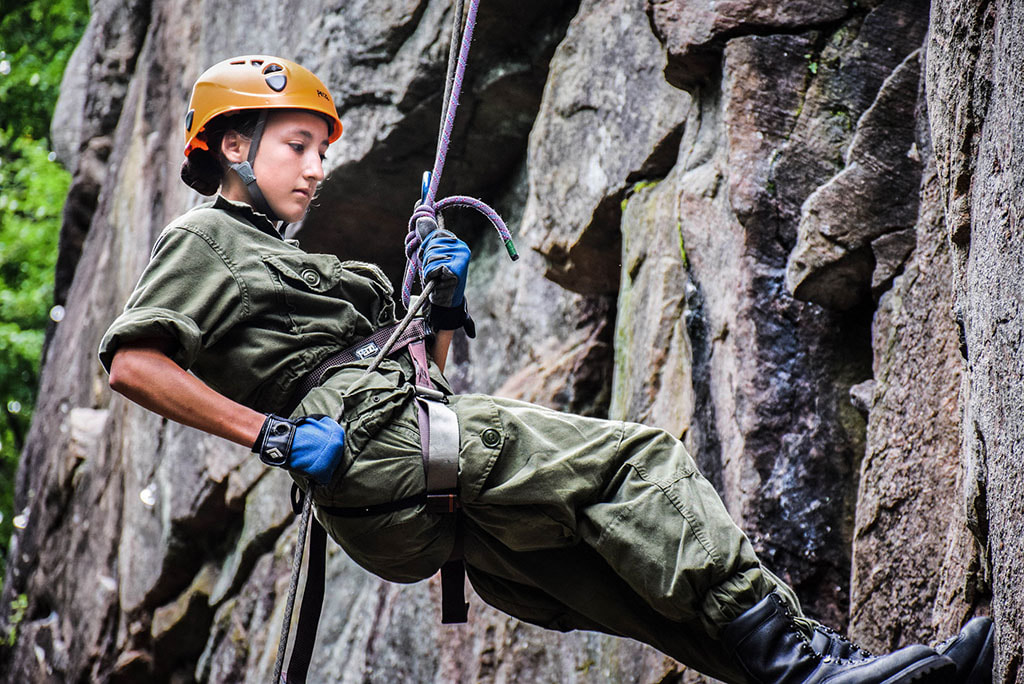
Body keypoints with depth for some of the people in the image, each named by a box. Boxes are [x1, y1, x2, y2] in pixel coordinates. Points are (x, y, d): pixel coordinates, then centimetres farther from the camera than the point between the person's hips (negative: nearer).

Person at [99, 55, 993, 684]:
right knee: (634, 459, -16)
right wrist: (273, 432, -16)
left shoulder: (285, 262, 35)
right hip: (375, 441, -9)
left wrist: (443, 315, 13)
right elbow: (132, 362, -11)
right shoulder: (206, 241, 8)